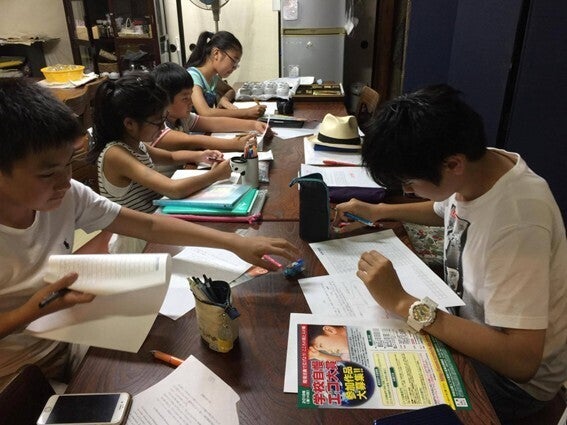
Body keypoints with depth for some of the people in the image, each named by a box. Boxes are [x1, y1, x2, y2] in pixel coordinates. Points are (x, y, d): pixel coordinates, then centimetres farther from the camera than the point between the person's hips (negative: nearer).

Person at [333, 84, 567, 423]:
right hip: (468, 321, 7)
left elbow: (521, 360, -37)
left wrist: (403, 302, -36)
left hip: (508, 374, -6)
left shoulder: (517, 222, -36)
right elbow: (445, 211, 13)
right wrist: (377, 211, 1)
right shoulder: (474, 167, -12)